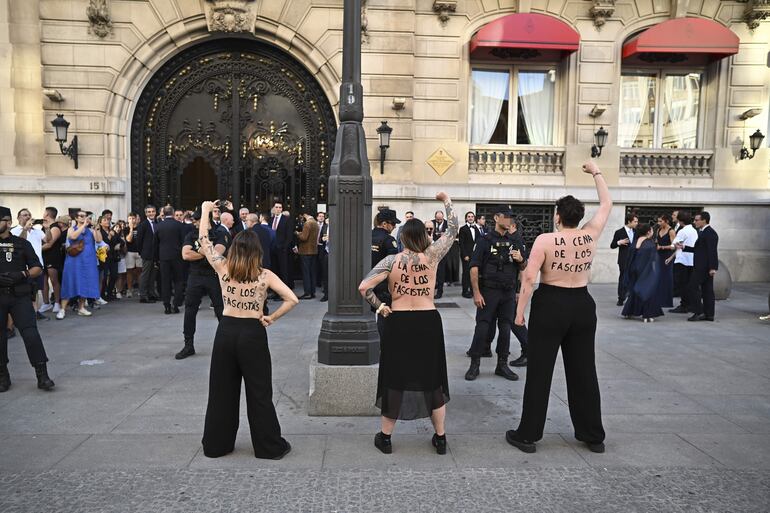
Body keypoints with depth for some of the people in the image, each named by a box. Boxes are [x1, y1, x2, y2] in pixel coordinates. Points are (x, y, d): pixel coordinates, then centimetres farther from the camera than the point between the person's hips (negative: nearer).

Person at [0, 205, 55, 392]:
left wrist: (22, 275, -14)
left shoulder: (22, 243, 7)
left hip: (19, 296, -1)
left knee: (30, 333, -9)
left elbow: (38, 268, 6)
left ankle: (42, 375, -6)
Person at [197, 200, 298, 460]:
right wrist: (271, 318, -5)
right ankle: (270, 446, 16)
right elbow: (292, 299, -15)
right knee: (259, 393, 7)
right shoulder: (265, 275, -8)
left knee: (222, 390, 15)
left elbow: (204, 240, 9)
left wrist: (205, 210, 19)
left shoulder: (222, 268, -3)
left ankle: (216, 444, 26)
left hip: (226, 331, 2)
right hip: (253, 333, -2)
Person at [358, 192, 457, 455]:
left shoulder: (391, 261, -7)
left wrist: (379, 307, -1)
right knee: (432, 379, 14)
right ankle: (440, 438, 24)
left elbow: (364, 287, -14)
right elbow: (452, 230, 6)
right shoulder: (431, 256, -7)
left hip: (397, 324, 0)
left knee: (395, 379, 12)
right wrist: (447, 201, 17)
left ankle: (385, 437, 22)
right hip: (428, 323, 1)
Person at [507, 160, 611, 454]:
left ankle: (527, 435, 10)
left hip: (550, 306, -4)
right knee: (583, 371, 13)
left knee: (539, 371, 3)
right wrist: (596, 173, 25)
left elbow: (529, 278, -17)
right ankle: (594, 436, 24)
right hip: (582, 306, 4)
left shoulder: (545, 240, -12)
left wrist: (520, 311, -10)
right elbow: (607, 205, 16)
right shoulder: (590, 236, 0)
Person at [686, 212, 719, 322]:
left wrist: (712, 268, -23)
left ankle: (698, 312, -5)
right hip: (704, 266, 10)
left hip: (704, 266, -10)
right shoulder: (703, 232, 16)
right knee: (707, 290, 10)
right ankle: (709, 314, 14)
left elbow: (712, 251, -20)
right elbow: (698, 248, 20)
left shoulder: (709, 233, -15)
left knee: (693, 287, -8)